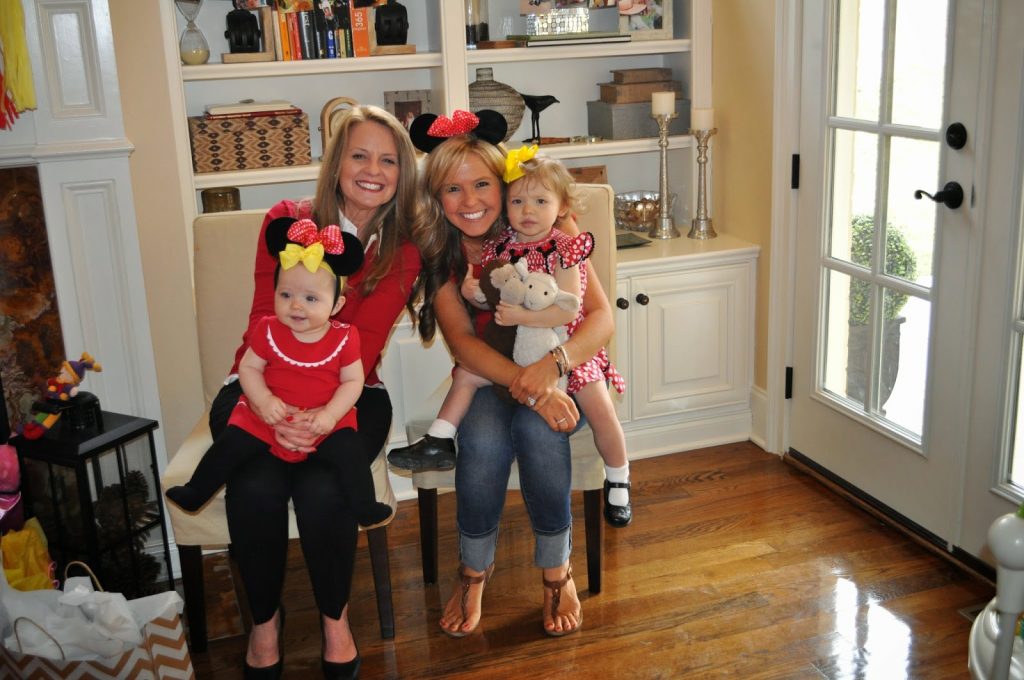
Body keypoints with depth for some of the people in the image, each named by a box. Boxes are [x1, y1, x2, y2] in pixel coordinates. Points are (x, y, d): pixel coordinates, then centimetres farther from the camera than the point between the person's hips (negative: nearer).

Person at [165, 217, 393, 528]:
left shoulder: (344, 337, -9)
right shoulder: (269, 331, -6)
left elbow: (353, 380, -6)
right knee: (231, 444, -8)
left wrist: (331, 414, -20)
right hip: (269, 416, 2)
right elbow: (249, 367, -2)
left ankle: (365, 506, -8)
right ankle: (195, 493, 11)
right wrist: (264, 401, -19)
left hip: (325, 420, -1)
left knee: (348, 451, -22)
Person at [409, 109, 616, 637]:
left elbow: (601, 317, -17)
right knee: (485, 440, -31)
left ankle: (557, 571, -10)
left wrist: (550, 366, -37)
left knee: (538, 430, -33)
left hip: (560, 375, -1)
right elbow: (462, 341, -16)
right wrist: (527, 387, -34)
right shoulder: (439, 256, -6)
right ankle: (473, 573, -4)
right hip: (485, 380, 1)